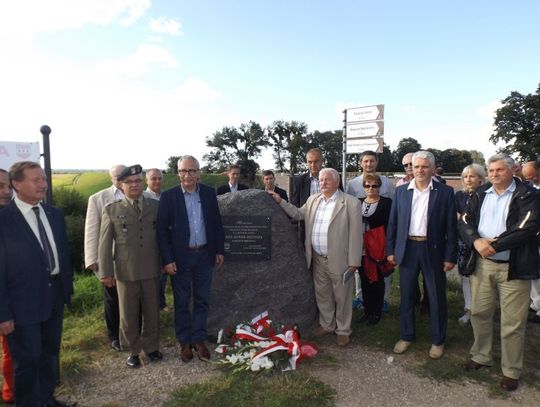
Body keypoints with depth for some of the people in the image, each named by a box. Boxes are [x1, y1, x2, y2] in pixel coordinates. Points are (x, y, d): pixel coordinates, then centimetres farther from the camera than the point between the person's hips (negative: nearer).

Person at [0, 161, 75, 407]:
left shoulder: (55, 214, 4)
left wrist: (68, 288, 9)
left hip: (54, 297, 6)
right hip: (24, 302, -6)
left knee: (50, 353, 20)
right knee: (28, 360, 8)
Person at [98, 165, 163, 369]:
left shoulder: (156, 206, 4)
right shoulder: (112, 210, 0)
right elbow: (105, 243, 0)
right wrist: (106, 272, -2)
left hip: (152, 270, 1)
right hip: (125, 272, -1)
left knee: (152, 312, 13)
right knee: (129, 314, 11)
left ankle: (151, 347, 31)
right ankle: (133, 351, 29)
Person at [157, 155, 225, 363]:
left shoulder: (209, 193, 1)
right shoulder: (168, 196, -7)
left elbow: (217, 223, 8)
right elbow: (162, 230, -7)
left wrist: (219, 250, 6)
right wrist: (167, 259, -11)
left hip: (204, 255, 3)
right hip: (180, 257, -2)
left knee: (202, 300, 12)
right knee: (182, 302, 11)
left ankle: (198, 340, 27)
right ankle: (184, 342, 26)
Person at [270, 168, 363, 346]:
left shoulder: (351, 203, -10)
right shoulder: (313, 200, 8)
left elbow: (356, 234, -11)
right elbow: (298, 214, 18)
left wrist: (353, 262, -13)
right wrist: (280, 202, 6)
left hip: (339, 260, -5)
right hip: (317, 259, 5)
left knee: (342, 297, 10)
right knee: (322, 295, 19)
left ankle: (343, 330, 28)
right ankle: (326, 325, 38)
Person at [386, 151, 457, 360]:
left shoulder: (445, 192, -3)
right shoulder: (401, 191, 4)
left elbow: (451, 227, -3)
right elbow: (393, 222, 6)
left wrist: (450, 256, -6)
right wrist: (391, 249, 2)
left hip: (433, 250, -2)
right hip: (407, 249, 2)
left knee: (436, 298, 9)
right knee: (406, 296, 13)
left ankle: (438, 340, 27)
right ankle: (406, 336, 30)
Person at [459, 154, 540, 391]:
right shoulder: (480, 194, 9)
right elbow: (465, 222, 2)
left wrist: (494, 245, -18)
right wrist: (477, 241, -17)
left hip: (514, 267, -4)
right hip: (482, 264, 5)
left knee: (512, 323, 3)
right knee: (479, 313, 15)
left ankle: (511, 371, 20)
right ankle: (481, 356, 34)